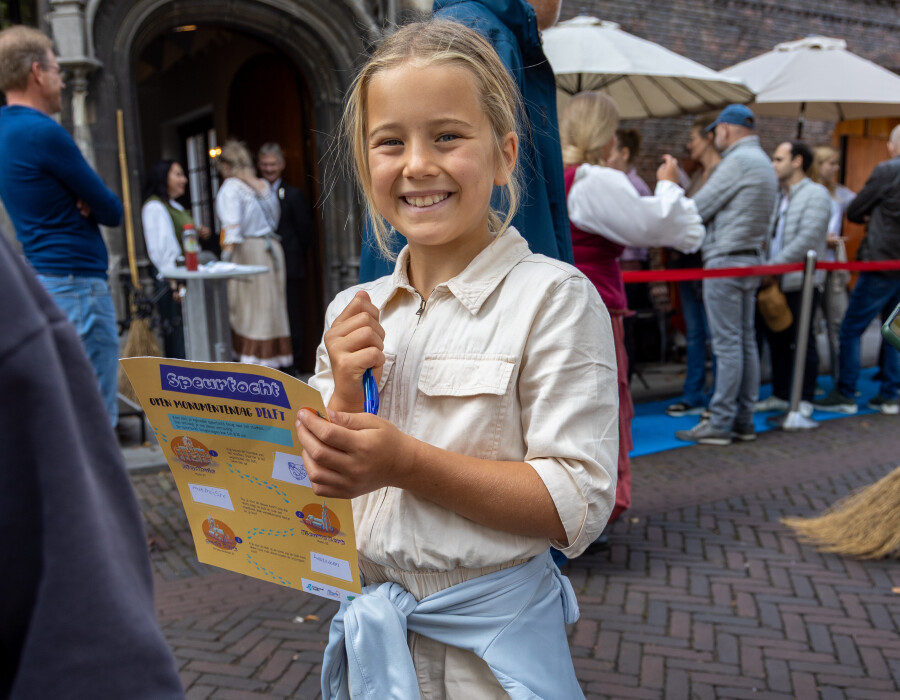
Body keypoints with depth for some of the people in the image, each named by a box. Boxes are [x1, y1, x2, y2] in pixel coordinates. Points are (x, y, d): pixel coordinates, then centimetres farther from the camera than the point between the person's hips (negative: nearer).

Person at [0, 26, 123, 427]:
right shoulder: (43, 133, -15)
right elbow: (112, 211, -12)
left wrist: (84, 203, -4)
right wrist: (97, 206, 8)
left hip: (39, 282, 10)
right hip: (75, 284, -10)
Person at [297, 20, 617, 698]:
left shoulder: (553, 298, -14)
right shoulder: (351, 312, 1)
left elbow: (579, 506, -18)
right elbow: (315, 494, 4)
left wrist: (405, 462, -26)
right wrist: (345, 394, -14)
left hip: (491, 644, -4)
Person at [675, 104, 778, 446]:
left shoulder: (738, 161, -12)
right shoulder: (764, 163, 19)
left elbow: (698, 209, -11)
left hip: (725, 260, -10)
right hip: (750, 258, 10)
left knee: (727, 344, -8)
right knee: (746, 341, 10)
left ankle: (719, 424, -3)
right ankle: (743, 420, 15)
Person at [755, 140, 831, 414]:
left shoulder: (816, 194, -7)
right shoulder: (779, 198, 17)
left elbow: (807, 238, -18)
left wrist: (773, 266, -19)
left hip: (801, 281, -7)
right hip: (775, 282, 7)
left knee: (802, 342, -1)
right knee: (777, 341, 11)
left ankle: (804, 400, 9)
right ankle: (780, 395, 22)